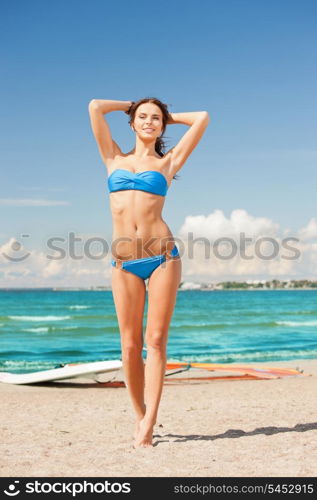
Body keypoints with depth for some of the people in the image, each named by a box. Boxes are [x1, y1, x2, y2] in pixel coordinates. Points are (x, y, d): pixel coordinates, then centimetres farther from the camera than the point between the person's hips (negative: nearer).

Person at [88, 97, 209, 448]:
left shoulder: (167, 162, 11)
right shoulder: (115, 159, 15)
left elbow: (203, 118, 13)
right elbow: (95, 107, 13)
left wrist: (169, 115, 25)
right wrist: (131, 104, 25)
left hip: (162, 255, -1)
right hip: (124, 261, 1)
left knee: (156, 341, -4)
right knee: (130, 346, 2)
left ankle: (148, 425, -3)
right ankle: (140, 415, 16)